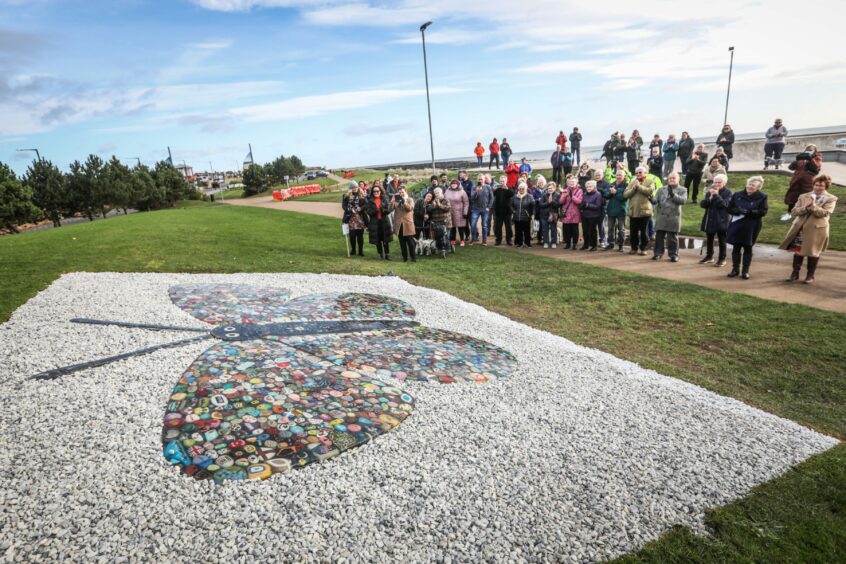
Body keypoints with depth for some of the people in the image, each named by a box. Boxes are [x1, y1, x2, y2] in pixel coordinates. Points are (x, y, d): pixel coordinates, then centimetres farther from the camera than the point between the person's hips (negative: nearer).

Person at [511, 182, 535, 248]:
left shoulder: (529, 197, -6)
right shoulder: (515, 197, 5)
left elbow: (533, 205, -5)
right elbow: (511, 205, 16)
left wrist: (531, 213, -8)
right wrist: (513, 211, 5)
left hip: (526, 218, -3)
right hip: (517, 218, 3)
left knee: (527, 231, 6)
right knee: (518, 231, 7)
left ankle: (527, 243, 19)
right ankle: (519, 243, 17)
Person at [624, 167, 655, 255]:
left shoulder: (649, 182, 2)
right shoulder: (632, 183, 13)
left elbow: (650, 191, -17)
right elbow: (625, 194, 1)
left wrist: (639, 186, -13)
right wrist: (634, 188, -11)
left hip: (645, 211, -3)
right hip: (633, 211, 3)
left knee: (644, 231, 3)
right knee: (633, 231, 8)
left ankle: (643, 248, 13)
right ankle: (634, 248, 20)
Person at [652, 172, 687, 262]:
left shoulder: (682, 190, 6)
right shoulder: (661, 189, 14)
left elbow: (683, 200, -10)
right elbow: (656, 199, 7)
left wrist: (673, 195, -22)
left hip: (673, 217, -2)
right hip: (661, 216, 2)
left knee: (673, 238, 3)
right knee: (659, 236, 4)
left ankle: (673, 255, 11)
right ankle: (658, 253, 13)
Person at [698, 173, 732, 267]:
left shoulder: (727, 192, -5)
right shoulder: (709, 191, 6)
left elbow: (724, 204, -18)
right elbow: (702, 204, 0)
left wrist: (716, 195, -23)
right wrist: (709, 198, -16)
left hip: (721, 221, -4)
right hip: (709, 219, 4)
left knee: (721, 241, 4)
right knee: (709, 239, 14)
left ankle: (722, 259, 13)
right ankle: (709, 256, 28)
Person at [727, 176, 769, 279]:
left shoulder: (762, 197, -3)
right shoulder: (737, 195, 3)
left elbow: (763, 211, -11)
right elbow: (729, 208, 2)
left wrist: (749, 212, -24)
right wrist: (738, 211, -18)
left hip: (751, 227, -2)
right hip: (736, 225, 2)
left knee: (748, 248, 6)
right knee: (736, 247, 7)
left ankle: (745, 271, 13)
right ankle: (735, 269, 18)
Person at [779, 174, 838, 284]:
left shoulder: (831, 199, 0)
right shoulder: (803, 197, 8)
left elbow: (825, 213, -14)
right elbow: (794, 211, -1)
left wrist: (813, 206, -23)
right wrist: (806, 207, -17)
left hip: (817, 229, -2)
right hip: (801, 228, 2)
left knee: (813, 253, 7)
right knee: (798, 251, 7)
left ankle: (810, 275, 18)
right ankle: (795, 273, 17)